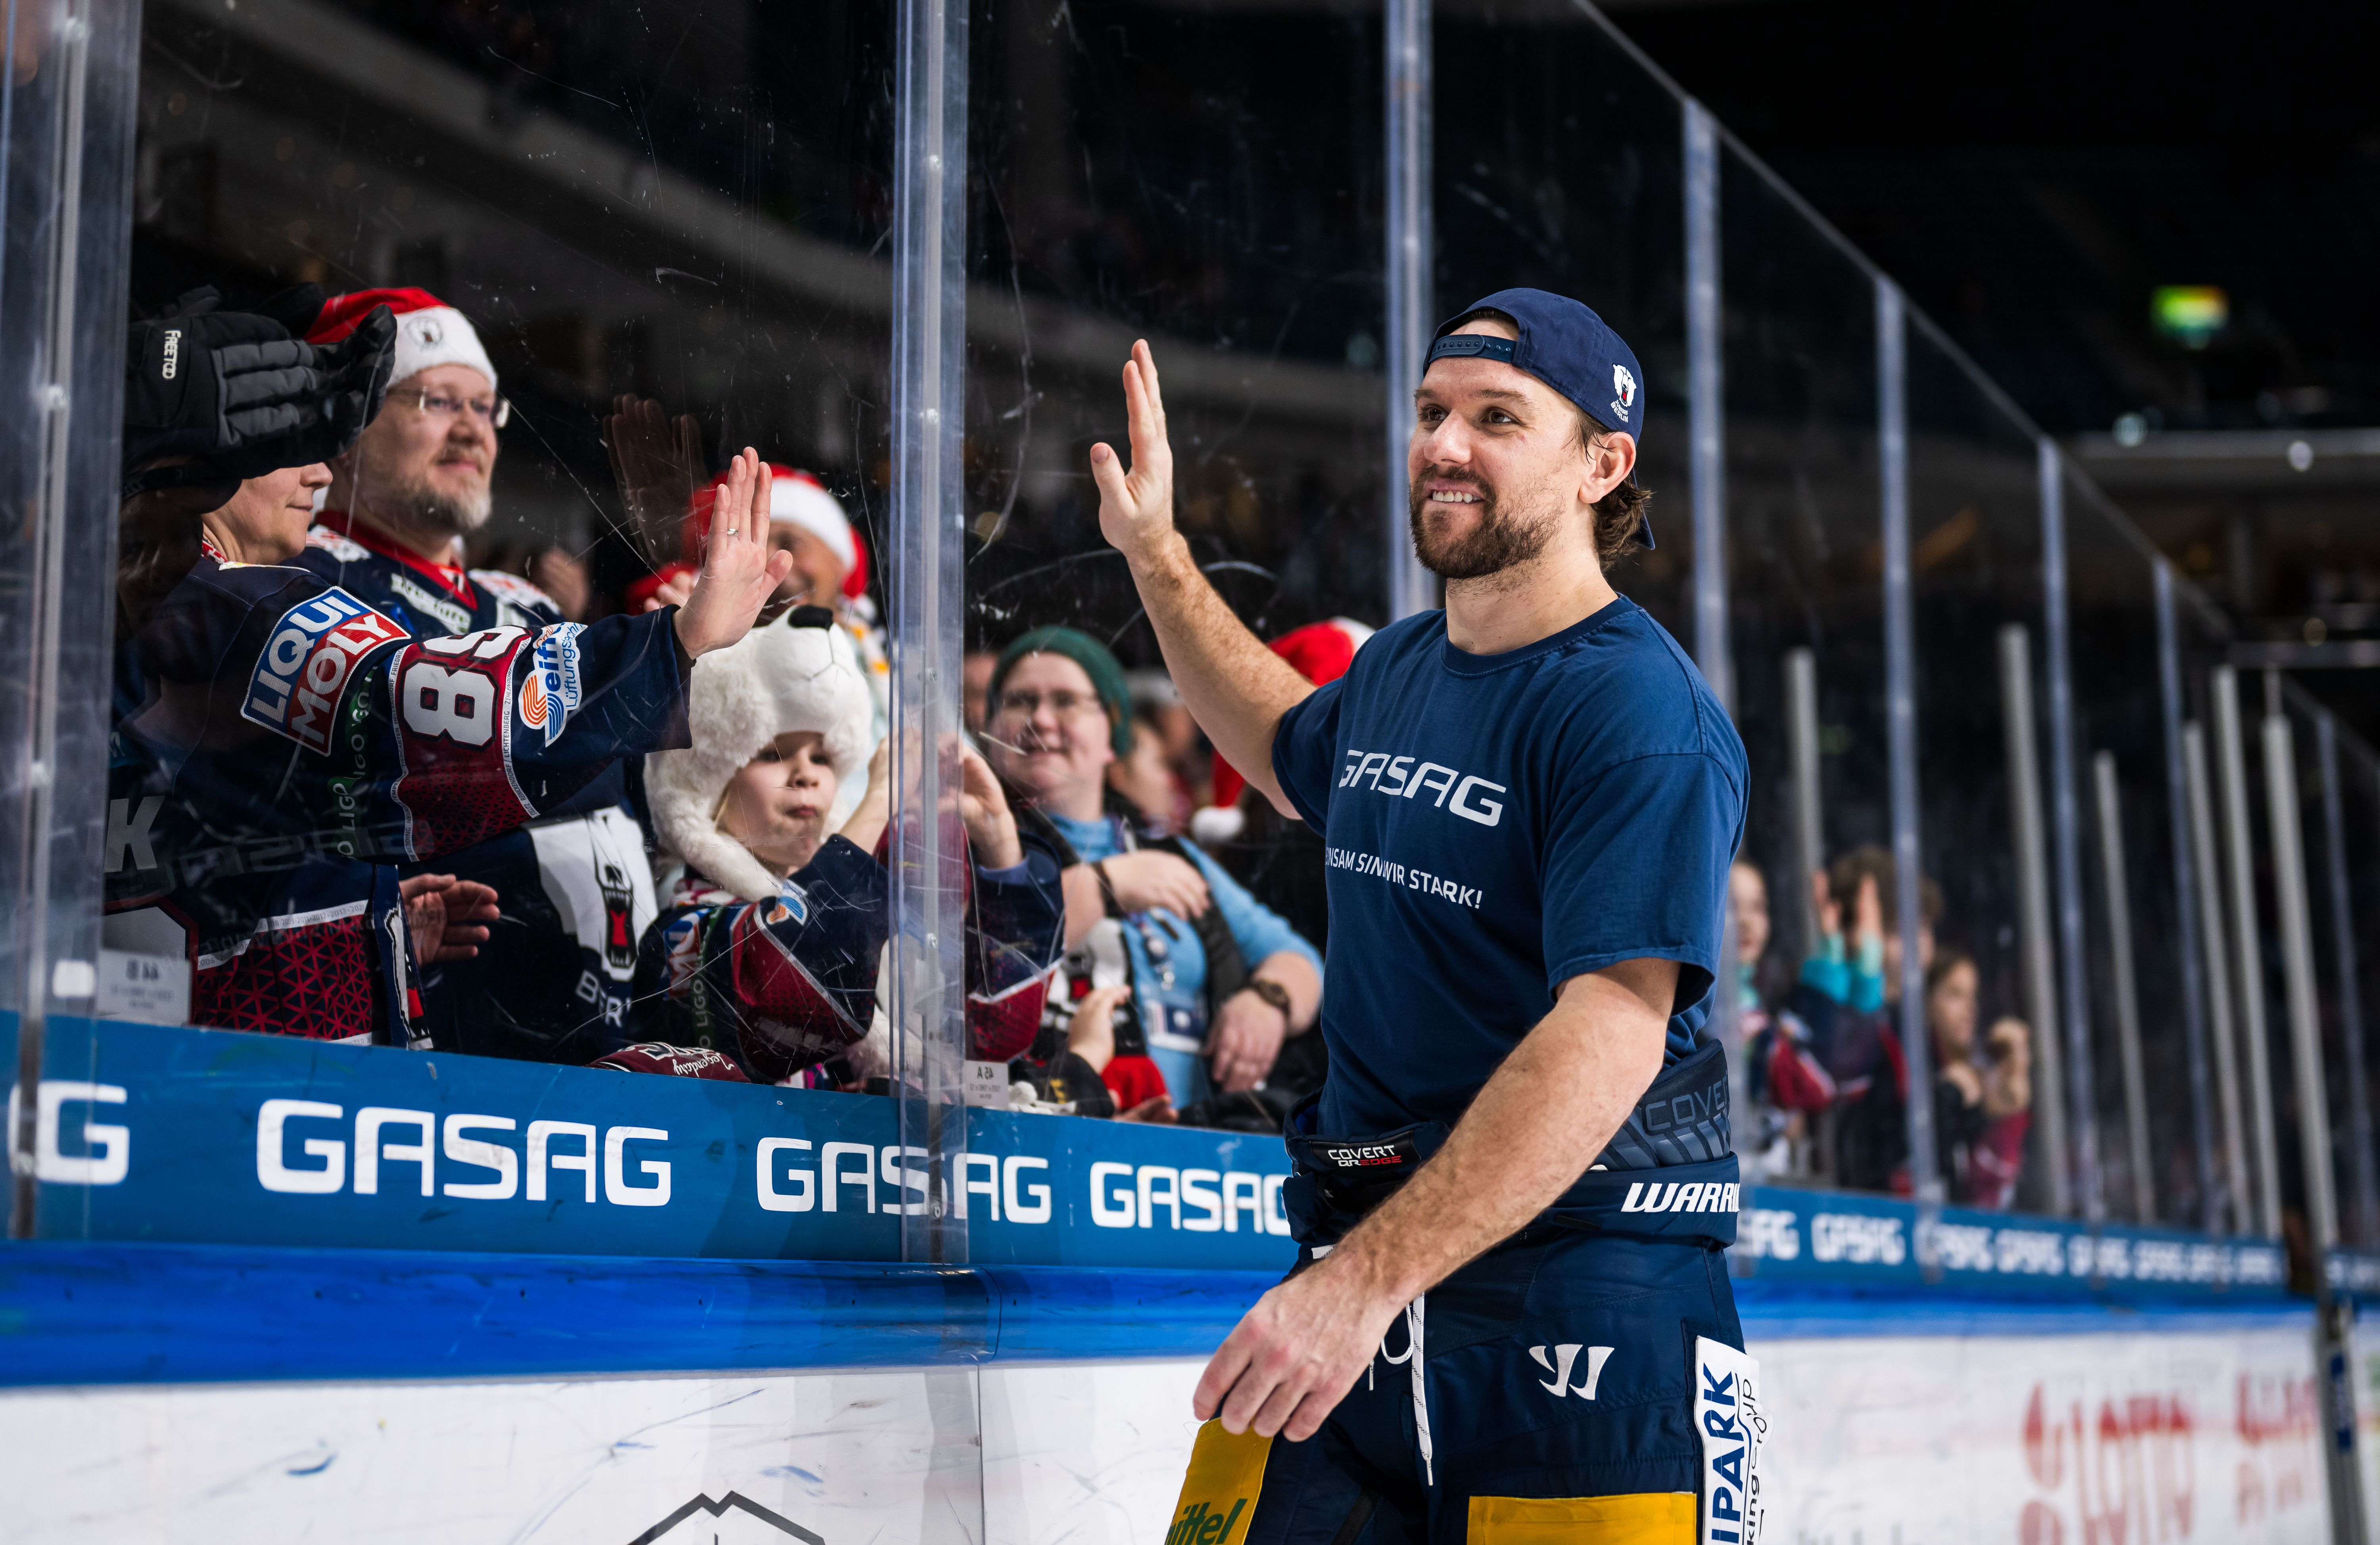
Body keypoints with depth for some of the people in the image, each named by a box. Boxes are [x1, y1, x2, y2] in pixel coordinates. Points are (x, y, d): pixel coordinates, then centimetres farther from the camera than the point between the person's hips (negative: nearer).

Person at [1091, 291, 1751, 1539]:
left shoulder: (1642, 712, -13)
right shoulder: (1397, 668, 11)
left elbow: (1611, 1033, -24)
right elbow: (1297, 759, 36)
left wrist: (1368, 1280, -29)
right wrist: (1156, 557, 30)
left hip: (1579, 1311, -6)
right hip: (1360, 1263, 6)